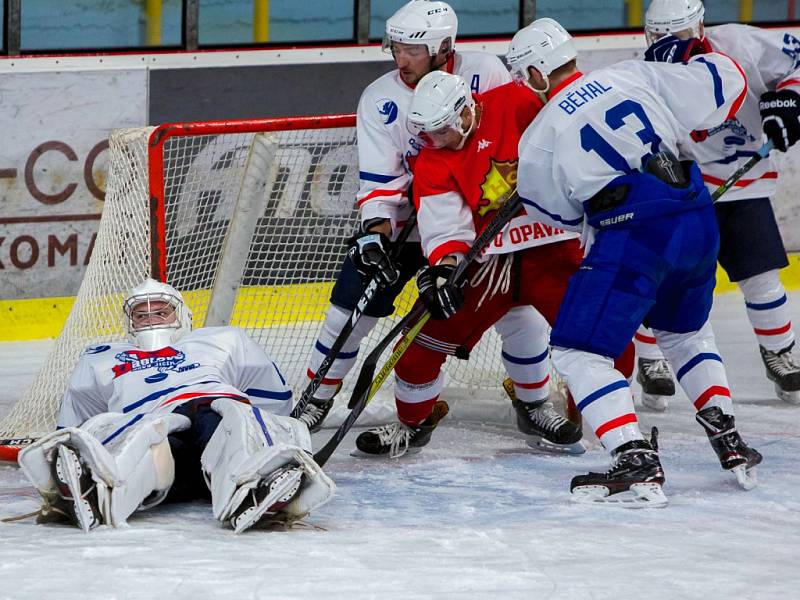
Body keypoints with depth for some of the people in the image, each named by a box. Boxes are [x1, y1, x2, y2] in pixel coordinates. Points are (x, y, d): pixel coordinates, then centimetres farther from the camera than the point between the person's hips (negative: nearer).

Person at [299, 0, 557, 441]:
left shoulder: (484, 73, -15)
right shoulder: (380, 99, -13)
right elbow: (377, 181, -15)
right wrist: (374, 235, -28)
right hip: (403, 218, 0)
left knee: (515, 304, -8)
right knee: (352, 305, -4)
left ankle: (534, 402, 13)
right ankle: (316, 401, 13)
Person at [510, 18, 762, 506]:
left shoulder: (539, 137, 4)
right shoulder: (634, 76, 11)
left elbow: (558, 211, 16)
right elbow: (725, 82, 11)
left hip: (634, 235, -6)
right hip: (699, 223, 6)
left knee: (578, 351, 0)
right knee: (685, 332, 31)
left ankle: (637, 465, -14)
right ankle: (730, 444, 26)